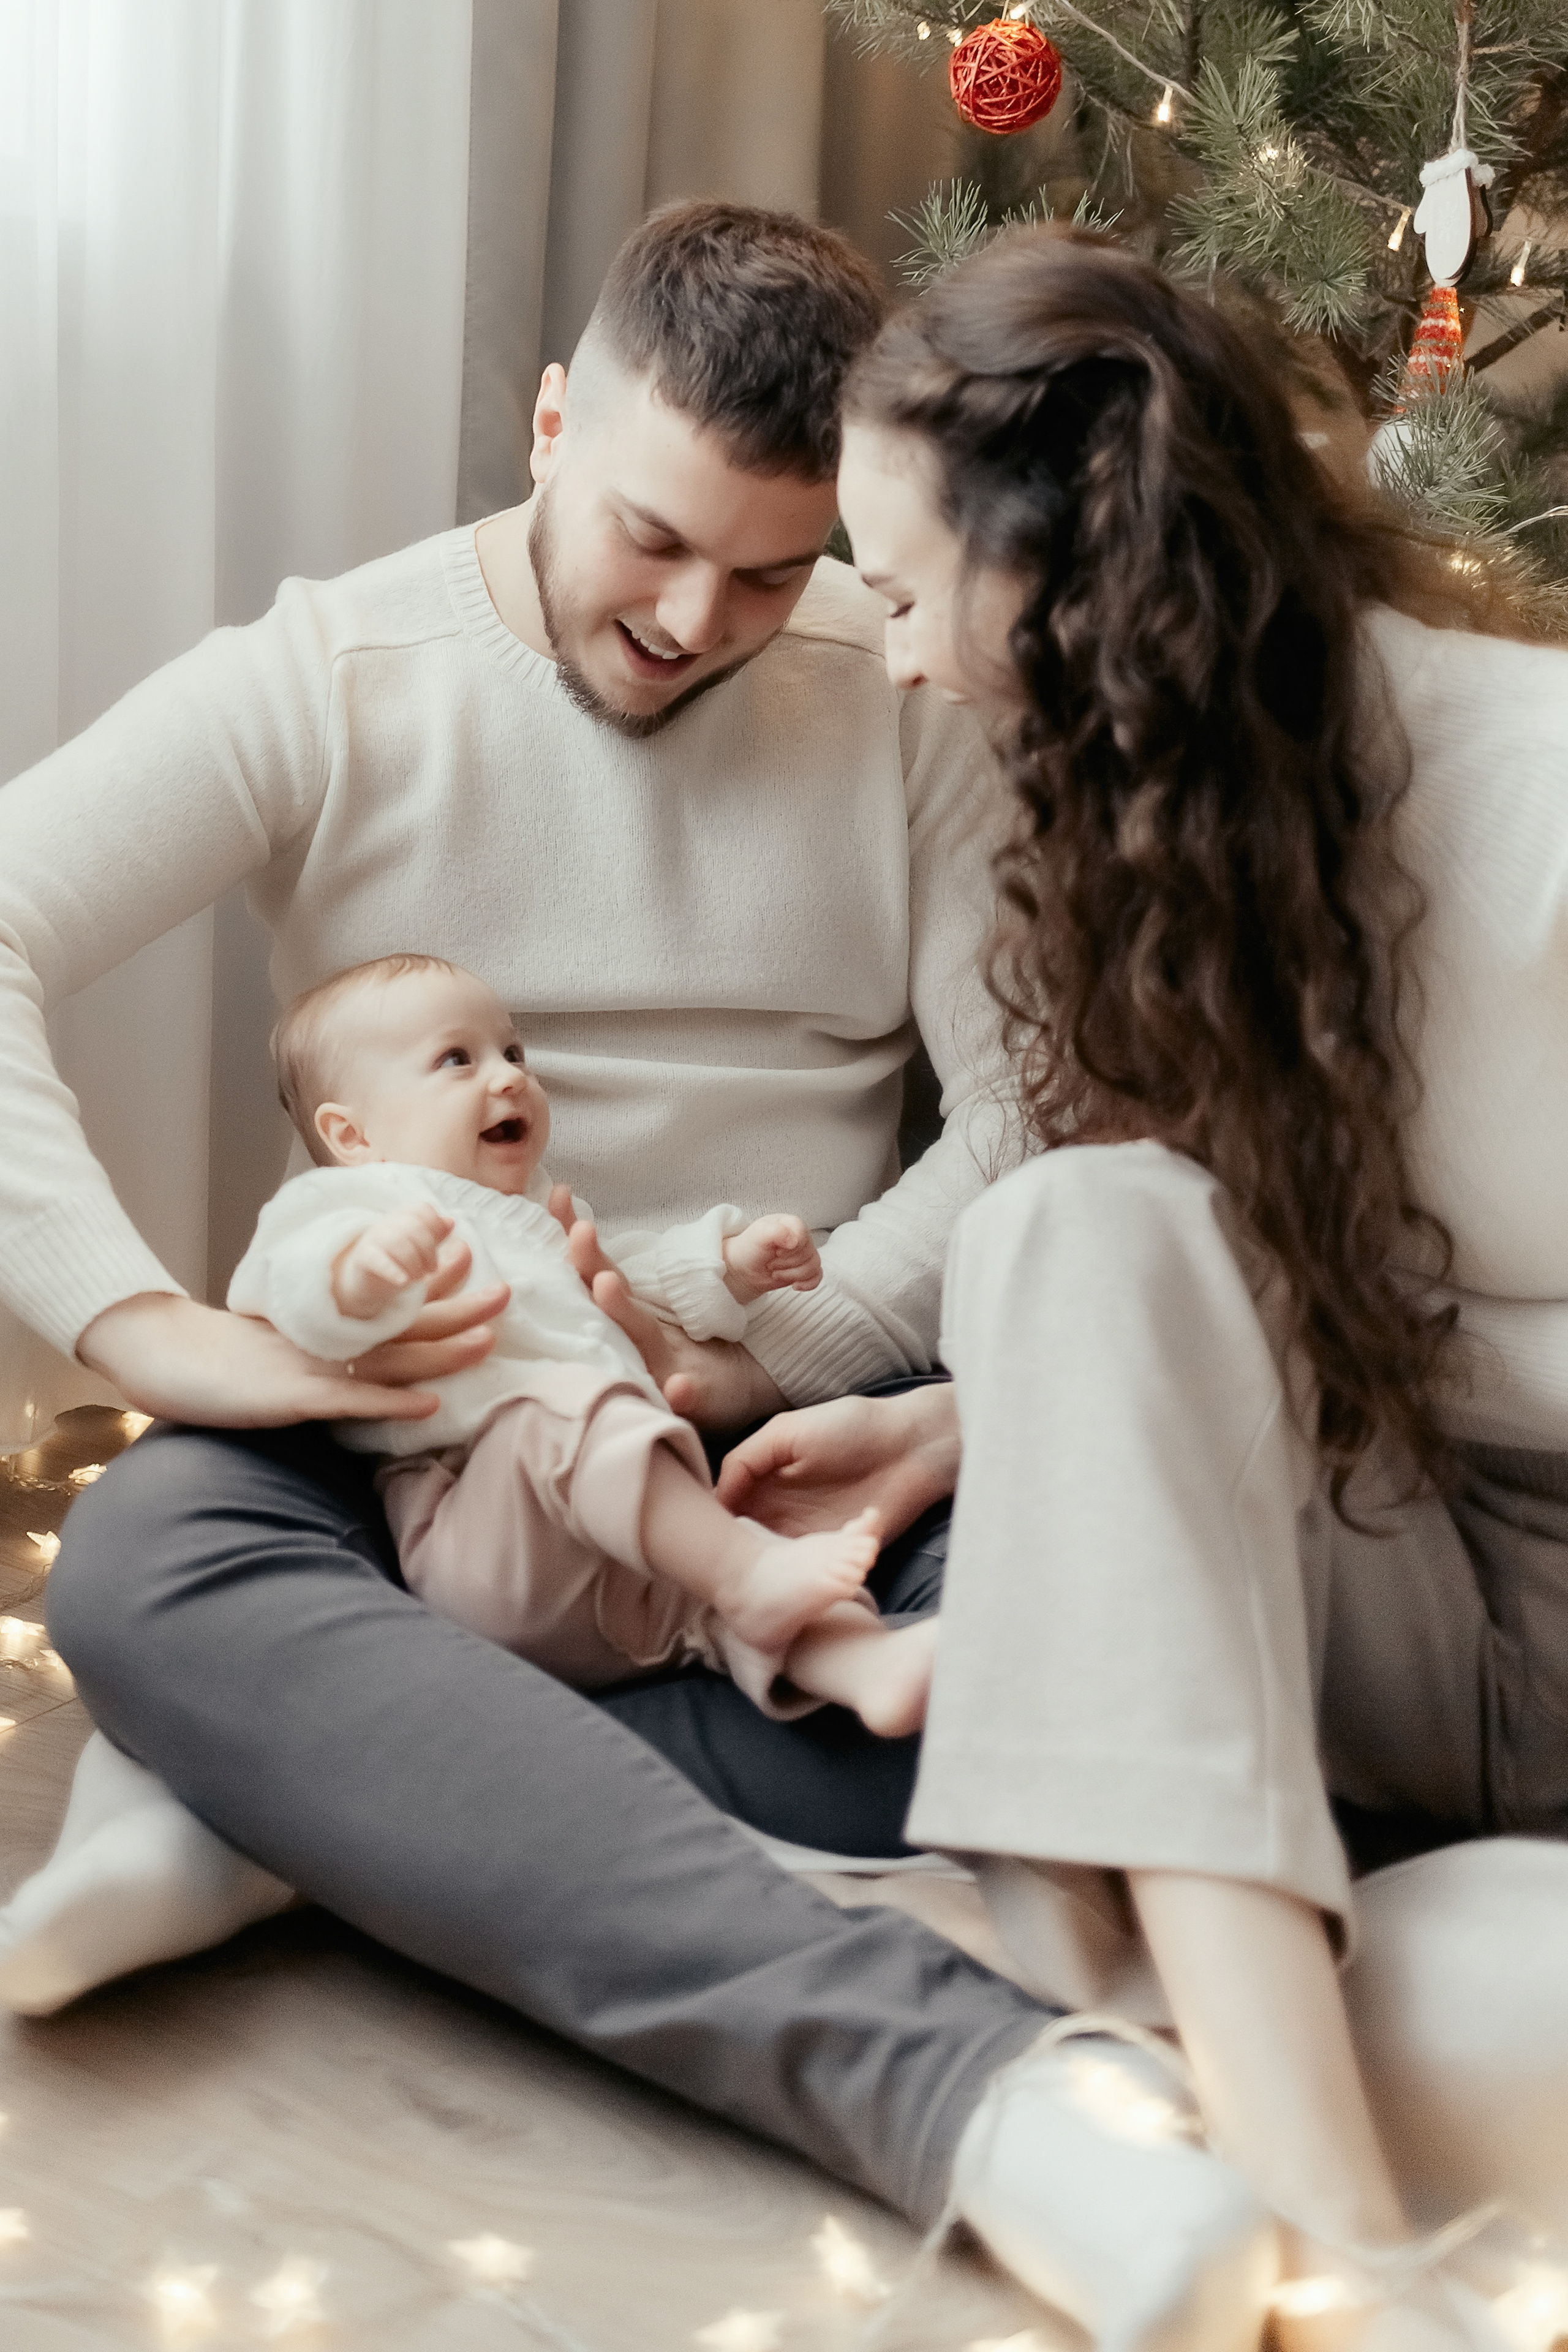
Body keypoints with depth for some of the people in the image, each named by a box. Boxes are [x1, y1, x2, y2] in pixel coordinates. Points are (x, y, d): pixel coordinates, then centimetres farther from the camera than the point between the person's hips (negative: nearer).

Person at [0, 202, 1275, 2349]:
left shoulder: (906, 696, 2)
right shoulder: (330, 682, -1)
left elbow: (1031, 1103, -4)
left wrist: (779, 1354, -19)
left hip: (809, 1422, 1)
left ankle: (293, 1801, -30)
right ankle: (960, 2077, -51)